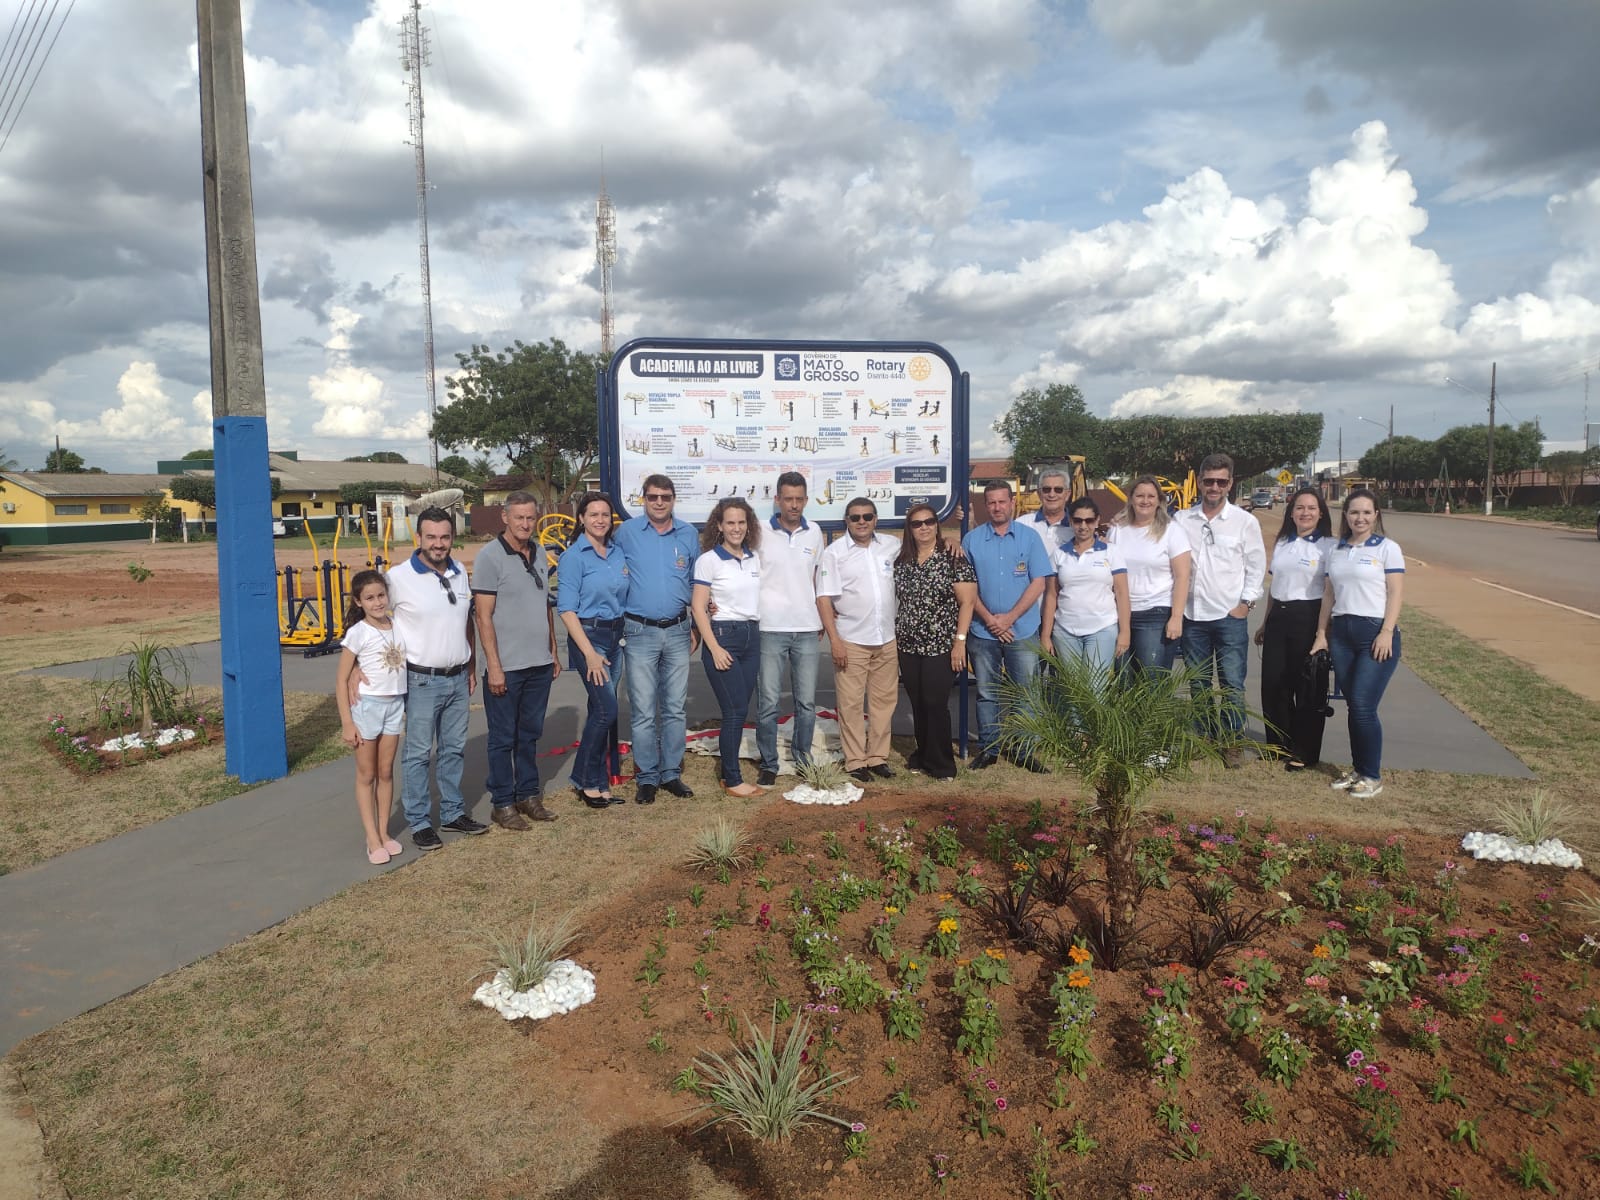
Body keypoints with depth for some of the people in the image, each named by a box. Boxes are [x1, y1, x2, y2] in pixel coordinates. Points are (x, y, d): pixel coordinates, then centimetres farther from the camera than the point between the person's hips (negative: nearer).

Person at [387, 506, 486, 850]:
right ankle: (419, 823, 12)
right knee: (418, 753, 2)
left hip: (458, 678, 6)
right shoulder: (399, 577, -11)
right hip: (423, 680, -6)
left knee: (454, 749, 15)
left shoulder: (459, 572, 6)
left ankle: (452, 813, 27)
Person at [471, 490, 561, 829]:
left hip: (539, 664, 6)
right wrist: (493, 667, -15)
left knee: (530, 734, 15)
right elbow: (483, 616, -12)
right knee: (503, 738, 6)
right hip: (506, 667, -6)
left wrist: (553, 653, 15)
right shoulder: (490, 556, -10)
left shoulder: (539, 553, 9)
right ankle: (502, 804, 17)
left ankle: (528, 795, 27)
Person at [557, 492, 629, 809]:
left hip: (616, 634, 6)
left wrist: (624, 635, 5)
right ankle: (587, 780, 4)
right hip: (589, 635, -6)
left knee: (600, 711, 8)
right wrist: (590, 653, -17)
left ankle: (596, 782, 17)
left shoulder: (618, 553, 10)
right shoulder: (573, 557, -8)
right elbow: (567, 609, -12)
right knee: (607, 709, -12)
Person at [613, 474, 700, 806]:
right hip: (640, 632, -3)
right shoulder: (626, 532, -2)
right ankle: (646, 778, 10)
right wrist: (617, 620, 0)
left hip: (678, 631, 3)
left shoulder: (688, 535, 6)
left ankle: (671, 773, 19)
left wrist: (696, 626, 12)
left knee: (675, 708, 8)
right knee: (643, 711, -1)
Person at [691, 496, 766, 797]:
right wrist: (714, 648, -14)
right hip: (723, 636, -6)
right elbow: (698, 608, -9)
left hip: (752, 636, 6)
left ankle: (728, 773, 17)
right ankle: (733, 781, 5)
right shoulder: (708, 560, -6)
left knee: (739, 710, 7)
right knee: (735, 711, -6)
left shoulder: (754, 558, 11)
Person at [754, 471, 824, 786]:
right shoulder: (761, 533, -2)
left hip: (806, 629, 3)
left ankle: (803, 755, 24)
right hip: (770, 629, -3)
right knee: (768, 703, 0)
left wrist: (822, 619, 15)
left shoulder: (814, 533, 8)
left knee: (807, 701, 8)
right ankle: (768, 765, 11)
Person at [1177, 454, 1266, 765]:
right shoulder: (1182, 520, 4)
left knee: (1232, 685, -2)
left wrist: (1246, 603, -4)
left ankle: (1233, 743, 9)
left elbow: (1257, 567, 3)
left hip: (1231, 616, -2)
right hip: (1192, 615, 2)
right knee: (1198, 684, 12)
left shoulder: (1245, 521, 0)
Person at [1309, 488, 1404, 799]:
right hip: (1341, 633, 5)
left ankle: (1372, 776, 2)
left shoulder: (1387, 548, 0)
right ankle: (1358, 769, 18)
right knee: (1352, 705, 7)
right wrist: (1321, 634, 10)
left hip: (1375, 633, -5)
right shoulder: (1336, 551, 14)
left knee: (1363, 706, -10)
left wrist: (1387, 633, -15)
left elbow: (1395, 594, -6)